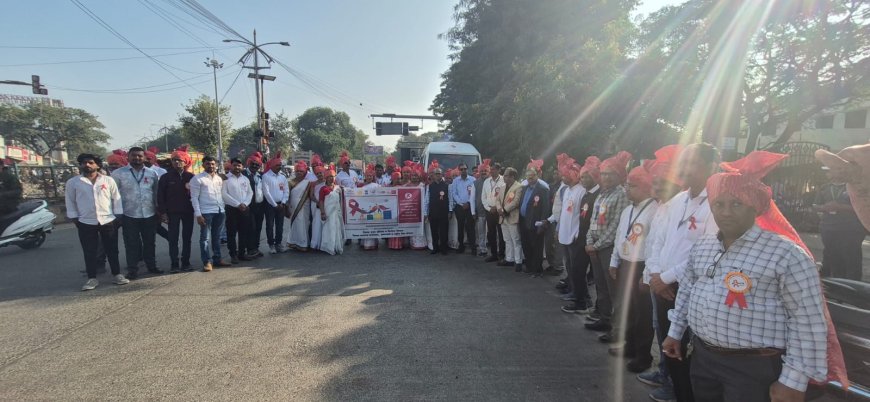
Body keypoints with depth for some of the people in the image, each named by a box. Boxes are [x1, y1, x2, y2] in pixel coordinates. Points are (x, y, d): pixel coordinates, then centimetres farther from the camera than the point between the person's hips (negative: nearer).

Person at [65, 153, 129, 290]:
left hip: (108, 221, 0)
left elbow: (116, 198, 6)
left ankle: (117, 275, 16)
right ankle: (92, 278, 15)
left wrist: (118, 217, 1)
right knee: (89, 252, 5)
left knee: (112, 250, 7)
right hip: (86, 223, 0)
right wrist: (74, 219, 1)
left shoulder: (108, 180, 4)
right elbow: (70, 202, 7)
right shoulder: (73, 182, 4)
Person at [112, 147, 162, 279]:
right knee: (132, 244, 4)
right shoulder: (118, 173, -2)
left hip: (149, 214, 2)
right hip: (129, 215, -2)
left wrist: (159, 210, 10)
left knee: (149, 242, 12)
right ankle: (132, 270, 14)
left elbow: (156, 193, 11)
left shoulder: (152, 173, 7)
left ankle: (151, 266, 24)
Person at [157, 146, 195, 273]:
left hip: (188, 211, 1)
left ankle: (186, 263, 14)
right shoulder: (166, 177, 2)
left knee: (187, 238, 6)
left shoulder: (191, 177, 3)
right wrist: (163, 212, -5)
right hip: (172, 212, -1)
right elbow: (160, 196, 0)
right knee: (173, 239, 2)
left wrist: (195, 208, -11)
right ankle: (174, 264, 7)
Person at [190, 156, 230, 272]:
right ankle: (207, 262, 3)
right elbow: (194, 198, -6)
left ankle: (217, 259, 20)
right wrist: (198, 214, -12)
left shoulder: (219, 178, 13)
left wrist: (224, 208, 9)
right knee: (205, 238, -2)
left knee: (216, 237, 12)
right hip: (206, 212, -5)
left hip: (220, 211, 5)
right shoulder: (197, 179, -3)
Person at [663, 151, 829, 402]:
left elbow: (807, 322, -13)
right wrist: (675, 332, 16)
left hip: (755, 368, -6)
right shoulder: (702, 245, 6)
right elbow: (686, 291, 16)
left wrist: (793, 381, -13)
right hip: (702, 356, 6)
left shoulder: (786, 253, -14)